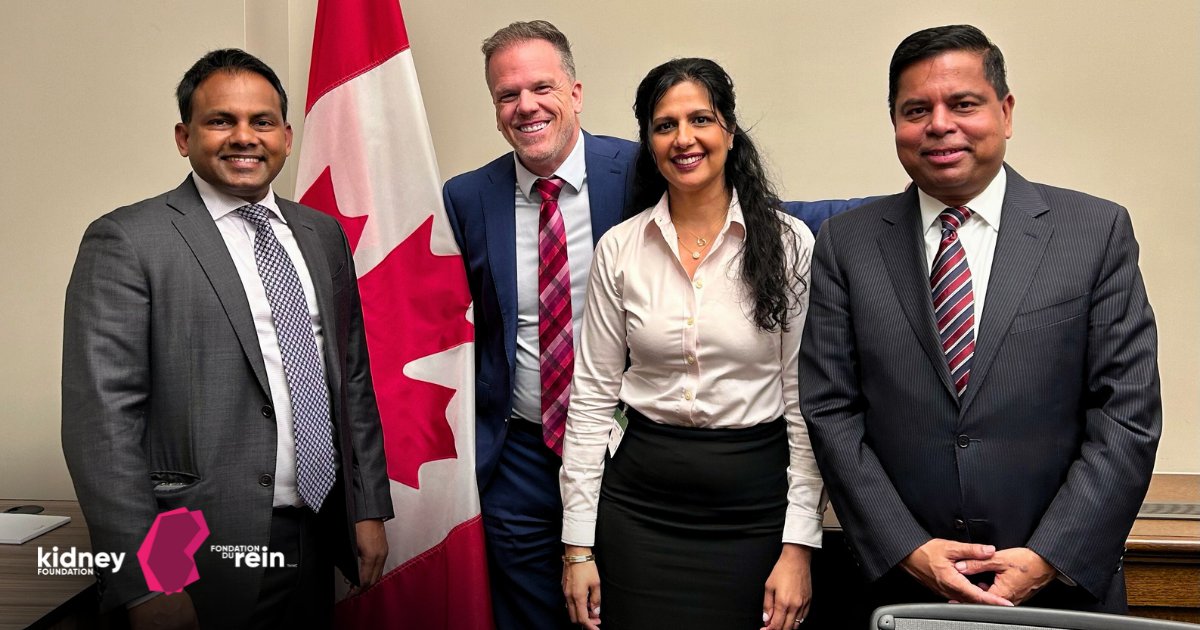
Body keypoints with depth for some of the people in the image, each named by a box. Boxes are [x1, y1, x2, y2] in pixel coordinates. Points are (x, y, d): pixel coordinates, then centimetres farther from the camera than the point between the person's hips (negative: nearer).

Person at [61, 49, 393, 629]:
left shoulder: (323, 235, 9)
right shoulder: (126, 241, -8)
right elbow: (100, 422, -12)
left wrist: (369, 510, 8)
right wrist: (145, 583, -16)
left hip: (317, 542, 5)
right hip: (207, 558, -5)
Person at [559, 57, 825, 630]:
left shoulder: (789, 241, -5)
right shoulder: (619, 248, -1)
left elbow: (806, 403, -4)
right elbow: (592, 397, 1)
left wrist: (798, 546, -6)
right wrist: (578, 545, 0)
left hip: (753, 506, -1)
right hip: (640, 503, 1)